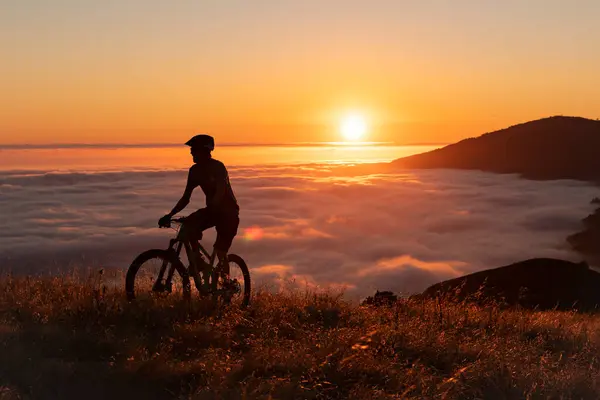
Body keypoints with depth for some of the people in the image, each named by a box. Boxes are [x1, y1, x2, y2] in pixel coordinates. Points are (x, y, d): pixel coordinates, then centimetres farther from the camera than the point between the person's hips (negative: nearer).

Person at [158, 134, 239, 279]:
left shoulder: (218, 167, -19)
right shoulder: (195, 170, 0)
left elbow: (220, 193, -31)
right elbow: (186, 198, 3)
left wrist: (209, 211, -44)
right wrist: (169, 215, -6)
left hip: (228, 211, -6)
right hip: (212, 209, 6)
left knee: (220, 252, -8)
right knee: (187, 226, -23)